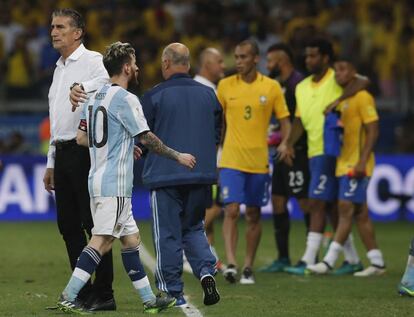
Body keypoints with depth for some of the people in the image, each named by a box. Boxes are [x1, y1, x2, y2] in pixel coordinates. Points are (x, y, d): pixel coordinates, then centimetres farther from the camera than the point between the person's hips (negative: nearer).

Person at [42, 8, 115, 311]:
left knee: (94, 224, -7)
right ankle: (84, 292, 13)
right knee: (69, 226, 8)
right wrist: (51, 163, 25)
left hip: (86, 151, -9)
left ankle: (104, 294, -5)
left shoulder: (93, 61, -5)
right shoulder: (60, 68, 22)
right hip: (62, 153, 9)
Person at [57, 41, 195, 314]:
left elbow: (81, 138, 18)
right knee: (102, 240, -11)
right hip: (114, 184, -9)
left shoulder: (96, 97, 14)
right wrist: (178, 157, 1)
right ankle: (69, 296, -16)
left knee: (131, 238, 12)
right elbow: (147, 138, -11)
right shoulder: (125, 99, -12)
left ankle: (148, 299, 15)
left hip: (98, 178, 9)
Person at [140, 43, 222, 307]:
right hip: (202, 175, 4)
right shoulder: (208, 94, 6)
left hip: (165, 176, -4)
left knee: (167, 235, 3)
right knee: (194, 228, 18)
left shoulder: (154, 96, -8)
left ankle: (173, 293, 5)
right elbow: (217, 134, 16)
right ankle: (206, 270, -5)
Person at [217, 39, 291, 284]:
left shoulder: (271, 87, 0)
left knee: (254, 215, 8)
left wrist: (284, 143, -9)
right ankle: (231, 263, -20)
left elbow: (285, 120, 6)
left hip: (259, 161, 1)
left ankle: (248, 267, 17)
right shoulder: (225, 86, 2)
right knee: (232, 211, -14)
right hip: (231, 160, -1)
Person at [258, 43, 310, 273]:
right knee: (278, 201, 9)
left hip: (297, 152, -10)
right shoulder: (279, 84, 16)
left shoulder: (298, 84, -14)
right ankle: (283, 258, 13)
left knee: (305, 202, -4)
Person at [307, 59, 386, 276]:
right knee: (360, 213, 8)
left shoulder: (362, 97, -9)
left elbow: (372, 131, -14)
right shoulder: (341, 99, 16)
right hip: (344, 164, 9)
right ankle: (377, 262, 12)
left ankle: (329, 260, -14)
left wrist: (362, 161, -21)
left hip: (356, 165, -9)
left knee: (346, 209, -10)